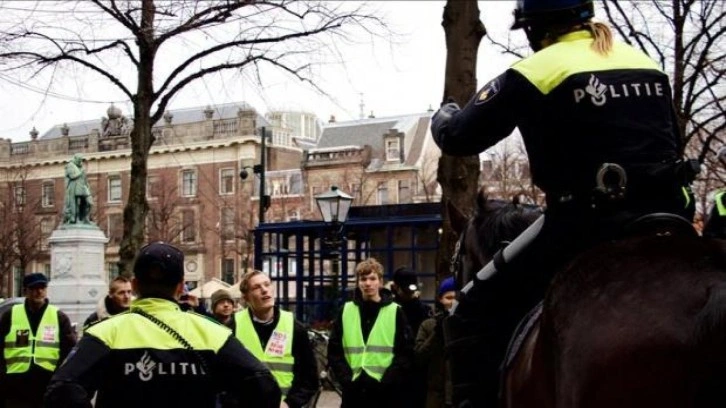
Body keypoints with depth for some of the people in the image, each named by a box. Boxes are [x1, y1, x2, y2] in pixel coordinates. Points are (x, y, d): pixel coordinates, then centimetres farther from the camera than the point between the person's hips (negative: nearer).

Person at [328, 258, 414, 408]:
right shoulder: (345, 312, 9)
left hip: (387, 395, -2)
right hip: (354, 393, 2)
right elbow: (334, 351, 8)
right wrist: (347, 379, -6)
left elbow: (406, 353, -2)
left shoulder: (395, 312, 2)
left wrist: (386, 382, -12)